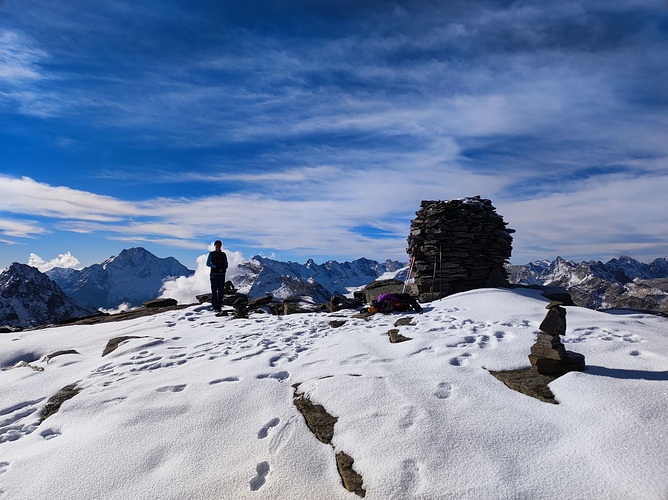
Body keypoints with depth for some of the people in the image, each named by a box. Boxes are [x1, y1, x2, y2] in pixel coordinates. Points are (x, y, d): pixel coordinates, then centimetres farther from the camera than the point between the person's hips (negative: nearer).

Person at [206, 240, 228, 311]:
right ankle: (215, 306, -3)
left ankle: (219, 306, 7)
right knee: (214, 291, -5)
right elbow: (208, 264, -1)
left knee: (221, 291, 2)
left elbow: (226, 264, 13)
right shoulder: (211, 254, 4)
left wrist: (224, 268, -10)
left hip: (222, 274, 2)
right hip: (214, 274, -2)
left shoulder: (223, 254, 10)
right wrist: (216, 267, -13)